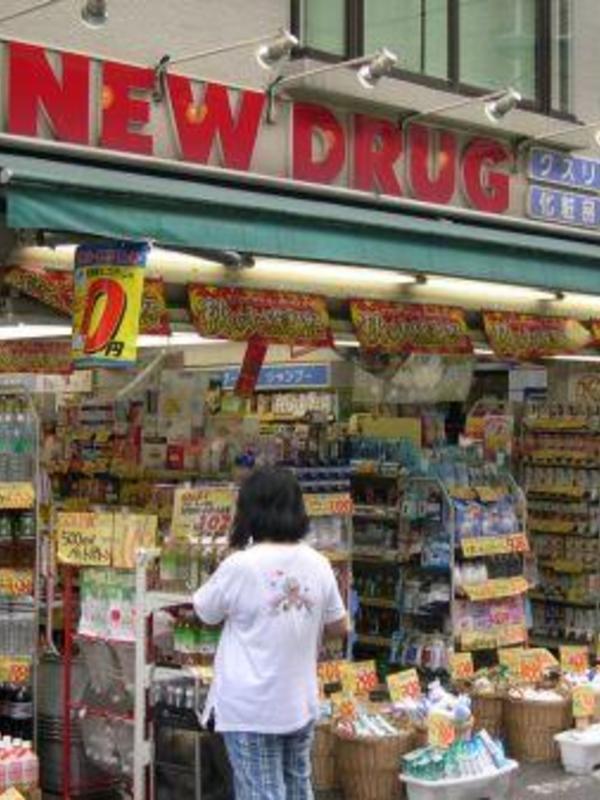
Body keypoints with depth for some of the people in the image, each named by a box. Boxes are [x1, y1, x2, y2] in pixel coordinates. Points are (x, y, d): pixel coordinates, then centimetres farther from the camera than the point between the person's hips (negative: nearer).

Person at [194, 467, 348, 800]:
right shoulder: (317, 564, -2)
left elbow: (205, 612, 0)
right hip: (300, 702, 5)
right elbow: (339, 627, 9)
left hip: (251, 708, -5)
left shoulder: (240, 565, -17)